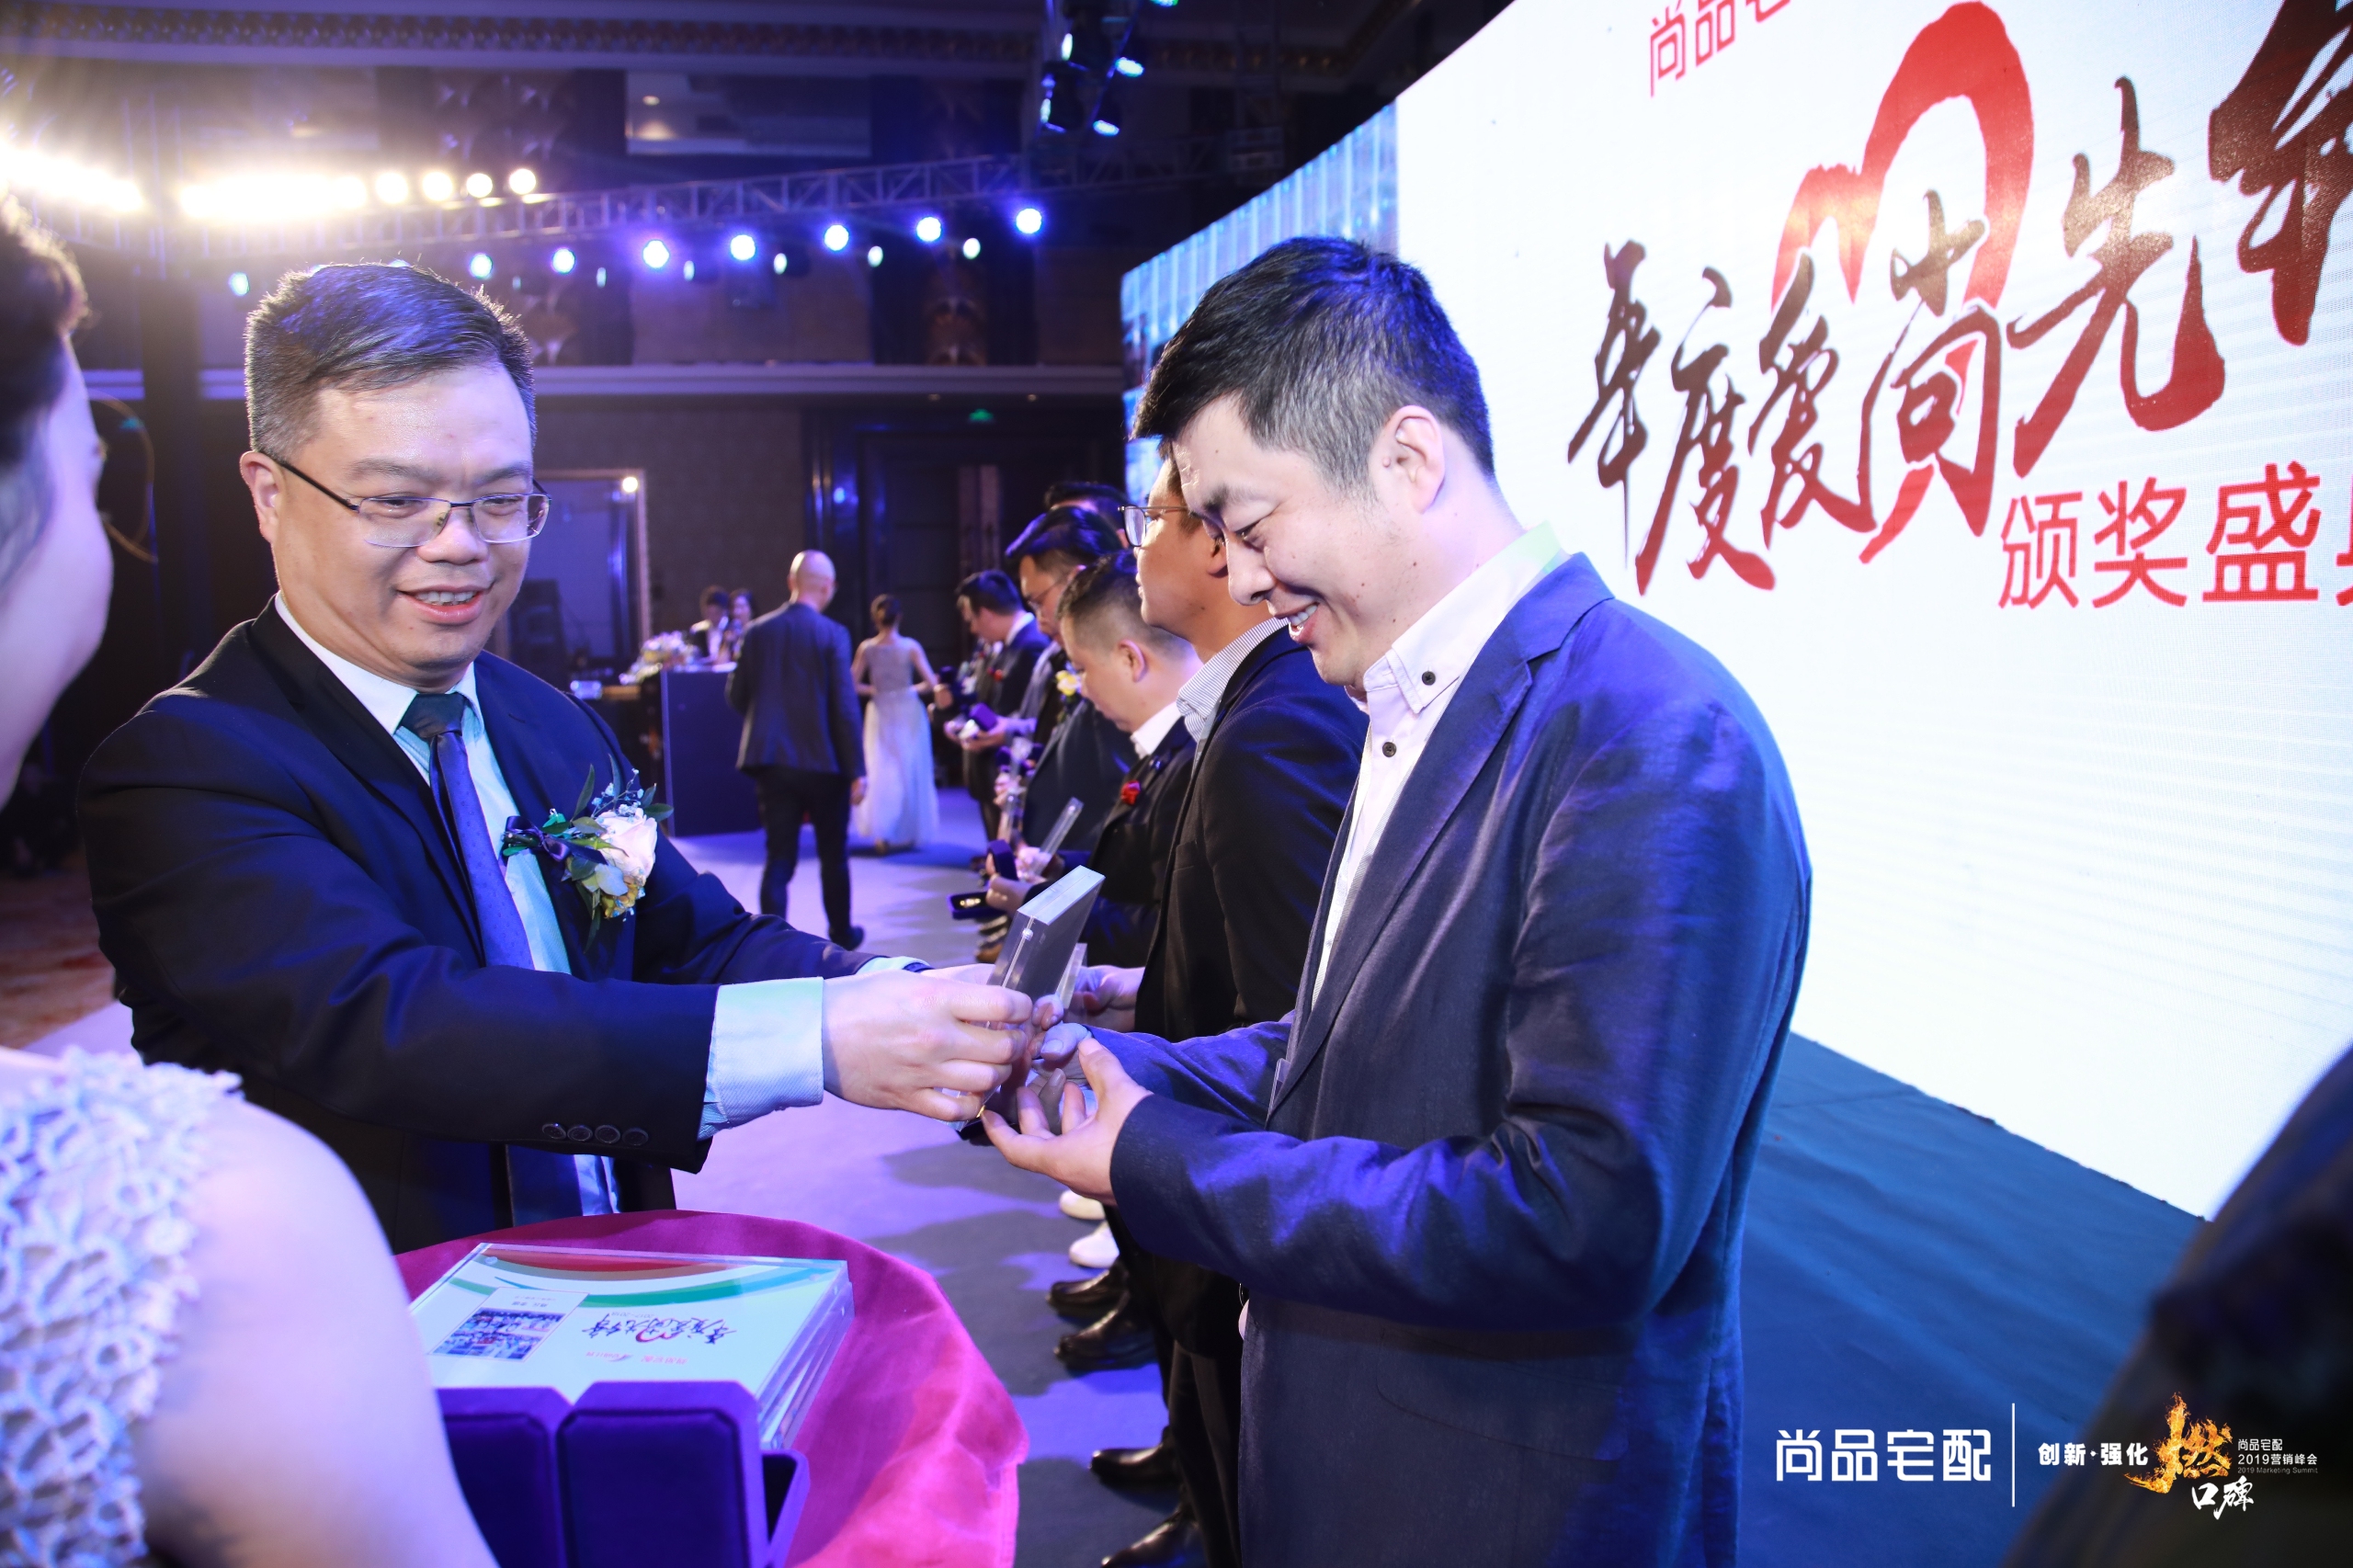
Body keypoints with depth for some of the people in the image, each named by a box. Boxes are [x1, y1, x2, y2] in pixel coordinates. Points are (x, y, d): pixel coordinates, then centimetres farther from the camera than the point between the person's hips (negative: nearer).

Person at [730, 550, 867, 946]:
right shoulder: (832, 635, -11)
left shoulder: (757, 631, 1)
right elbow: (845, 707, -13)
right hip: (824, 762, -3)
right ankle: (841, 934, 29)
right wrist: (857, 770, -9)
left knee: (779, 858, 6)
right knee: (833, 854, 15)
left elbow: (736, 696, 6)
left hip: (772, 761, 3)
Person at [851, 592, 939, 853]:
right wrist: (913, 689, 7)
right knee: (910, 772, 11)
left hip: (880, 715, 1)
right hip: (908, 714, -1)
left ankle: (881, 833, -6)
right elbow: (931, 683, -11)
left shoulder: (866, 648, -4)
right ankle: (910, 833, 20)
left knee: (881, 772, 6)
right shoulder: (911, 646, -8)